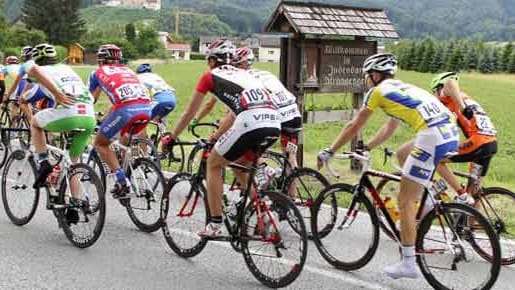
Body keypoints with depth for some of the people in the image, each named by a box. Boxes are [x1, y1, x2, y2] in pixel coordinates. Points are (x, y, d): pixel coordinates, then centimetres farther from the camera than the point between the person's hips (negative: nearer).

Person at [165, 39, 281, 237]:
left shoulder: (210, 76, 16)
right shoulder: (242, 74, 33)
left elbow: (189, 113, 21)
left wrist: (171, 138, 34)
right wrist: (217, 136, 54)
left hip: (250, 123, -6)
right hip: (274, 124, 6)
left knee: (214, 164, 14)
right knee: (240, 165, 29)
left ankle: (215, 224, 11)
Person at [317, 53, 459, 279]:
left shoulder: (378, 91, 8)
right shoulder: (402, 88, 31)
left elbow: (354, 127, 13)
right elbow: (389, 129, 40)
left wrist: (329, 152, 22)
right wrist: (365, 148, 44)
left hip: (432, 137, -8)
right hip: (452, 134, 8)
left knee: (405, 201, 1)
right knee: (402, 154, 33)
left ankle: (409, 263, 3)